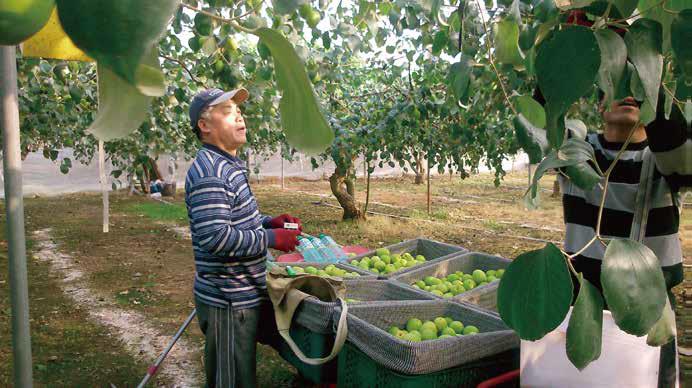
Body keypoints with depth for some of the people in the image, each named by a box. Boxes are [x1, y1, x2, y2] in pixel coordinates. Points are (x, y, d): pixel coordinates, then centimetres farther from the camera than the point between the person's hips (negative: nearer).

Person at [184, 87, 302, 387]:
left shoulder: (228, 167, 14)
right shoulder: (209, 172, -20)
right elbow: (215, 237, -29)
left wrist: (271, 221, 6)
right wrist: (272, 238, -21)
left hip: (244, 293, 10)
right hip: (228, 301, -10)